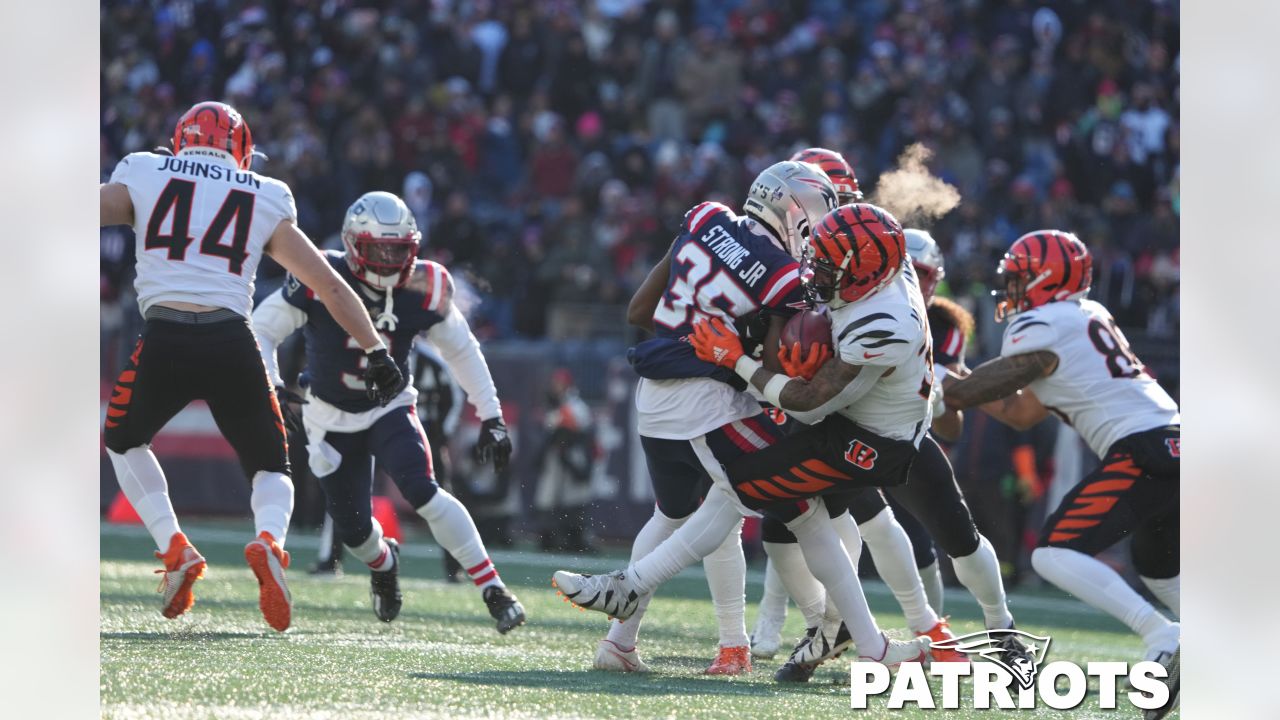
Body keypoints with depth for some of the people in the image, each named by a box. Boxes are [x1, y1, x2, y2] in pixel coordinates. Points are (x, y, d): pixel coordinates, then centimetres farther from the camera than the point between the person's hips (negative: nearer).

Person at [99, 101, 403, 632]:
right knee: (270, 468, 19)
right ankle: (269, 540, -15)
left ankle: (174, 548, 8)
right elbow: (331, 287, 16)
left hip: (163, 343, -1)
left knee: (123, 443, 28)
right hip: (232, 344, 1)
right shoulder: (265, 202, 18)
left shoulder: (144, 178, 14)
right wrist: (375, 352, 19)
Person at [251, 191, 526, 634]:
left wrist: (491, 418, -2)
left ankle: (494, 592, -21)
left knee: (423, 492, -25)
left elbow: (462, 350, 0)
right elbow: (261, 331, -15)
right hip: (332, 418, 0)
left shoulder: (424, 290, -16)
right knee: (354, 531, 2)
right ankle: (383, 564, 41)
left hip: (390, 409, 0)